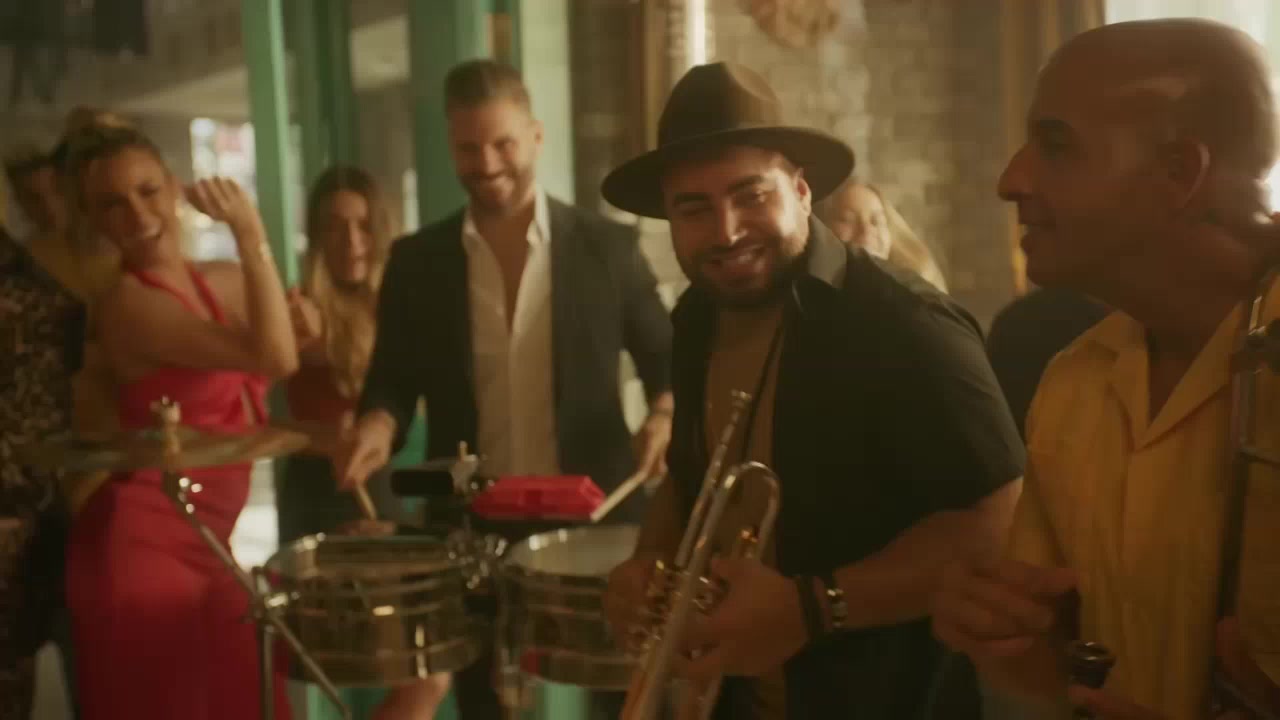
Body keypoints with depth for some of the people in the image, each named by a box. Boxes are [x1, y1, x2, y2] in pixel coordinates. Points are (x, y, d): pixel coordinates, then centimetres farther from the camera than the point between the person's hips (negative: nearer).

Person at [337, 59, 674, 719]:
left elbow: (666, 357, 5)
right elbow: (393, 379, 7)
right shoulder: (417, 261, 2)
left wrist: (663, 417, -15)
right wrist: (379, 426, -14)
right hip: (471, 521, 2)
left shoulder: (606, 246, -2)